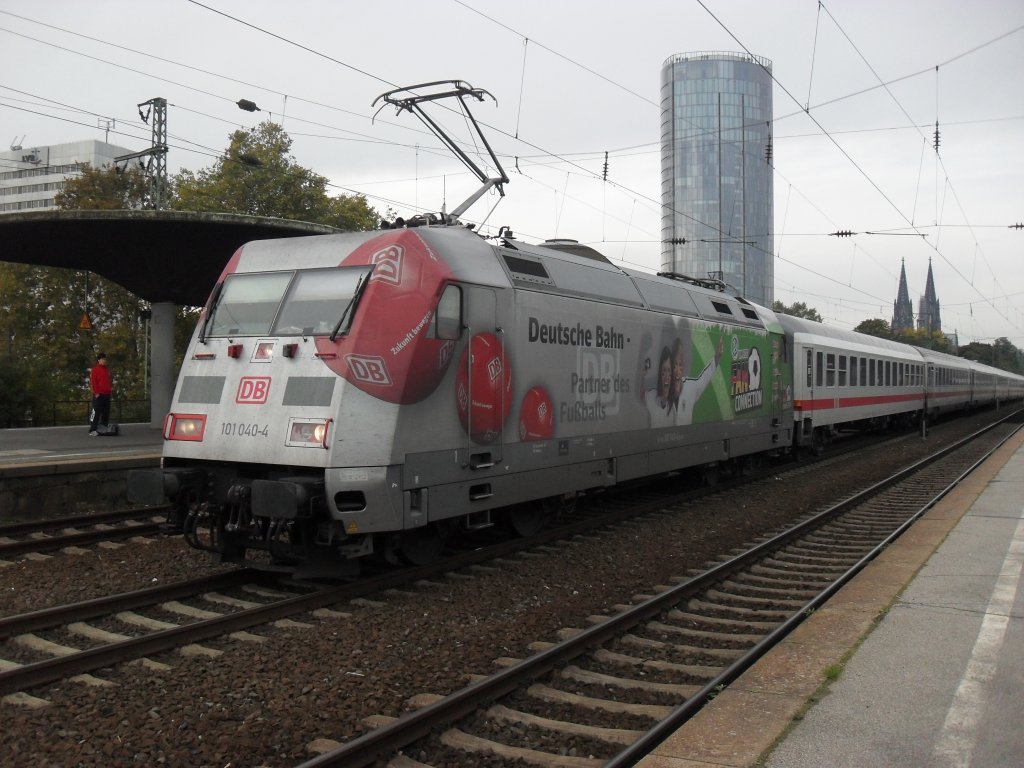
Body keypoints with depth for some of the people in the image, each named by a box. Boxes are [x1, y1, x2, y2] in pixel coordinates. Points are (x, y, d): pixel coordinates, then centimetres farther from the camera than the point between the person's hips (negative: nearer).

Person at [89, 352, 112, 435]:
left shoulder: (107, 370, 17)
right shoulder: (95, 369, -4)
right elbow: (92, 381, -10)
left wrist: (110, 387, 11)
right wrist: (96, 392, -15)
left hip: (107, 394, 8)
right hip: (98, 395, -7)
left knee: (106, 413, 9)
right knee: (96, 412, -9)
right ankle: (92, 430, -9)